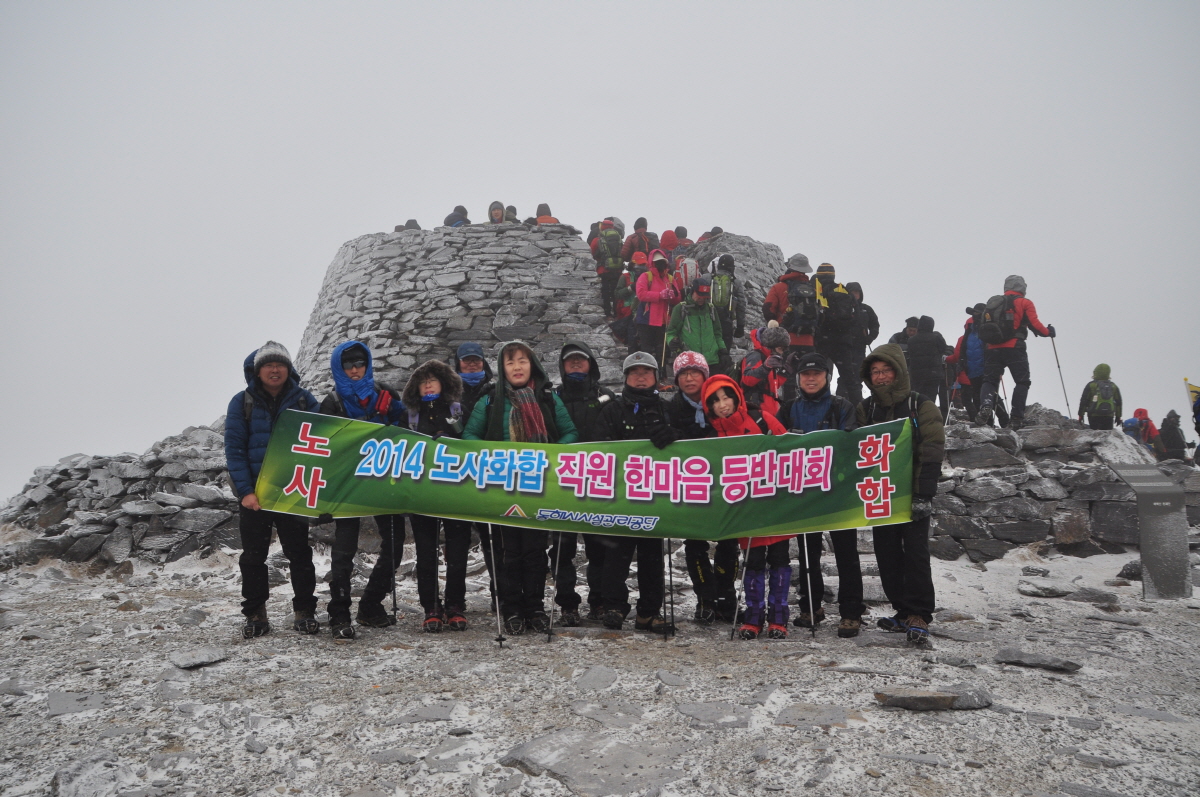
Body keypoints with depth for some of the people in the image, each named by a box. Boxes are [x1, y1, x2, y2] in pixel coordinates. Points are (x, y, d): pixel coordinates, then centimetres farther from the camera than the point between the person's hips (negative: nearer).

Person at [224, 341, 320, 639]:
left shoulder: (304, 400, 3)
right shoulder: (242, 403, 2)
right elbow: (234, 449, -2)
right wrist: (245, 491, -12)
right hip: (254, 494, 0)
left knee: (299, 553, 4)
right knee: (253, 556, 8)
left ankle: (304, 612, 15)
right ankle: (255, 615, 19)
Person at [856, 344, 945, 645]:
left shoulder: (921, 406, -3)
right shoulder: (865, 409, 9)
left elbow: (932, 453, -9)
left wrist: (923, 495, -16)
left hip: (912, 494, -4)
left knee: (915, 553, -7)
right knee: (887, 555, 6)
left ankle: (919, 615, 1)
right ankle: (903, 610, 17)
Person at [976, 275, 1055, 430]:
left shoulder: (993, 302, 18)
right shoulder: (1024, 303, 4)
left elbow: (984, 325, 16)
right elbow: (1035, 325, -1)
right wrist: (1048, 332, 15)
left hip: (993, 348, 4)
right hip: (1014, 348, -4)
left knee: (990, 381, 7)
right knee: (1022, 382, 6)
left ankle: (985, 406, -21)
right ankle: (1016, 419, -2)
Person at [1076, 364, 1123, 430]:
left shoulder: (1091, 385, -2)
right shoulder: (1114, 386, 10)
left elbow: (1084, 400, -2)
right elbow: (1118, 402, 14)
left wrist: (1081, 414, 5)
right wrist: (1118, 416, 21)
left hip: (1094, 416, -3)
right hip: (1109, 416, 3)